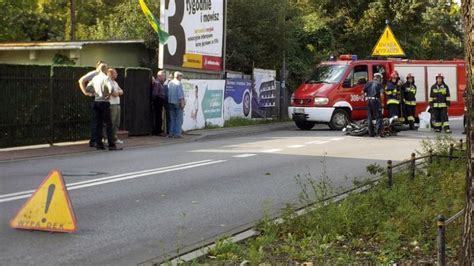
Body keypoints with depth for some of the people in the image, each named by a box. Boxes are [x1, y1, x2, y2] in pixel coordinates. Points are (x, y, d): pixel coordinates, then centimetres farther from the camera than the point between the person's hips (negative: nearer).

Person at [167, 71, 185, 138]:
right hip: (177, 103, -6)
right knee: (179, 119, -1)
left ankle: (171, 133, 8)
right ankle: (177, 133, -5)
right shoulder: (179, 83, -10)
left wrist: (168, 101, 15)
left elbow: (168, 93, 10)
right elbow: (180, 94, -15)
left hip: (170, 103, 6)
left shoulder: (170, 83, 9)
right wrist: (182, 103, -14)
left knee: (172, 119, 10)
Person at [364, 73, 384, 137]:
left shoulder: (368, 83, 12)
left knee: (370, 117, 10)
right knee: (379, 117, -2)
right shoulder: (379, 84, -2)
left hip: (368, 100, 5)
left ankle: (371, 133, 12)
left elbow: (363, 91, 7)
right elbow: (381, 94, -11)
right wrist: (381, 102, -2)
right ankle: (378, 130, -18)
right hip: (375, 100, -5)